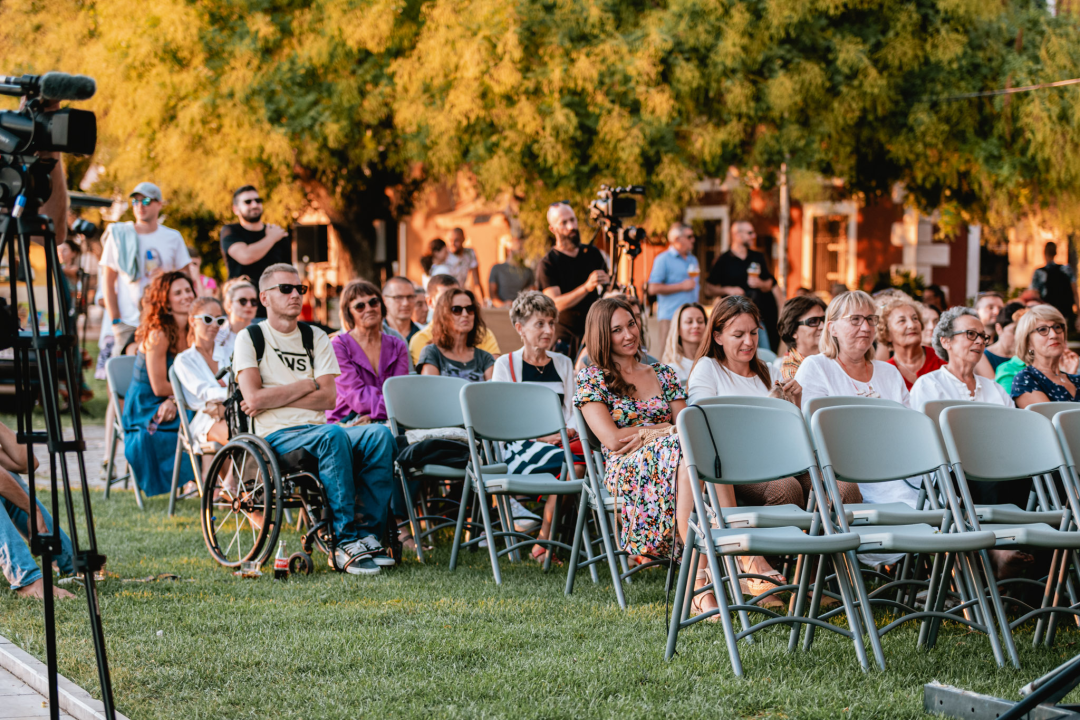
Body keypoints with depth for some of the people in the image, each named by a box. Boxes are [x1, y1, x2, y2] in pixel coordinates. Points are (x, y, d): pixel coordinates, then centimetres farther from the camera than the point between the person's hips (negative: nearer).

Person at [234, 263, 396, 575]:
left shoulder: (316, 338, 18)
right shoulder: (250, 338, 6)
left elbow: (329, 398, 3)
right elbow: (255, 399, -9)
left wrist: (274, 397, -5)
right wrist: (304, 387, 0)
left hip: (317, 430, 5)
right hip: (276, 437, -5)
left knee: (381, 435, -24)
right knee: (332, 435, -36)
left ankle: (367, 532, -25)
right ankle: (345, 542, -34)